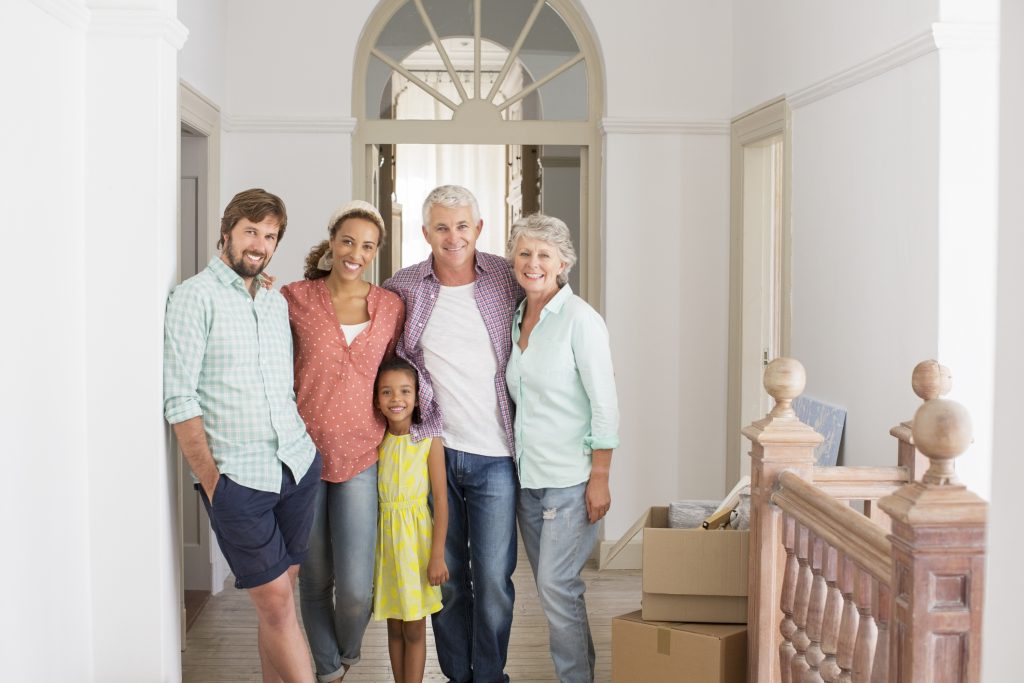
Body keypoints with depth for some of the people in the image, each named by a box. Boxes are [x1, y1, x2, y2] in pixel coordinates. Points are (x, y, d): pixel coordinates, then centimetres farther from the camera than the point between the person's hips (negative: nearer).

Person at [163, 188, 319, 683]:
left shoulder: (277, 302, 15)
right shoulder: (195, 296, -5)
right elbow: (179, 398, -10)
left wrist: (302, 446, 9)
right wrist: (210, 479, -11)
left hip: (297, 465, 6)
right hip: (238, 475, -6)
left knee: (283, 587, 10)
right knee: (274, 600, -3)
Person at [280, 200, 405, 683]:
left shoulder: (391, 307, 3)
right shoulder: (294, 298, -2)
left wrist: (393, 432, 9)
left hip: (360, 457, 1)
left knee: (356, 588, -6)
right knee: (316, 578, 10)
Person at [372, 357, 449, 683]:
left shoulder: (430, 442, -10)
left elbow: (440, 499, -9)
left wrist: (438, 555, -11)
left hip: (417, 538, -3)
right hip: (385, 537, 3)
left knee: (414, 629, 6)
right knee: (394, 627, 13)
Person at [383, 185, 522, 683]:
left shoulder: (506, 278, 0)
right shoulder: (403, 288, 0)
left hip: (494, 455, -1)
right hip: (432, 449, 1)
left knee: (493, 577, 1)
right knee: (446, 575, 10)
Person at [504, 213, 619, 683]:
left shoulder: (579, 319, -11)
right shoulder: (516, 319, 10)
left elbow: (605, 405, -13)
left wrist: (599, 480, -16)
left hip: (570, 478, -7)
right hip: (527, 476, 7)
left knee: (556, 585, -7)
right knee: (549, 585, 11)